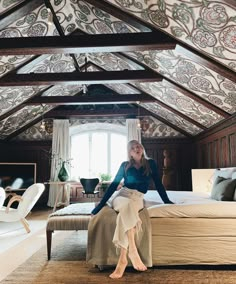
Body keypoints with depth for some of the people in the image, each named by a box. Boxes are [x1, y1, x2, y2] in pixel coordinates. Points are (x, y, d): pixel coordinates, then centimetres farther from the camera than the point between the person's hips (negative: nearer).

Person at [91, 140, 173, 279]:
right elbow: (114, 184, 9)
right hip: (122, 195, 0)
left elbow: (158, 183, 13)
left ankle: (122, 259, -38)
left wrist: (167, 200, 11)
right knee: (127, 204, -39)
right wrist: (101, 204, 5)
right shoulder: (125, 165, 9)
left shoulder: (151, 163, 9)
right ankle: (132, 251, -41)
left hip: (137, 198, 0)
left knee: (126, 212, -37)